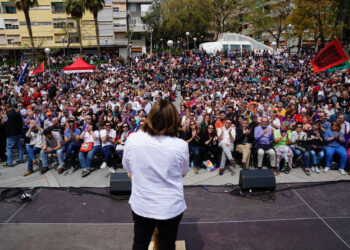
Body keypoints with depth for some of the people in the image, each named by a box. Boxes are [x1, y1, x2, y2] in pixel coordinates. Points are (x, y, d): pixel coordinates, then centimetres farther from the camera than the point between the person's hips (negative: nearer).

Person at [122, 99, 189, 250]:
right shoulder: (181, 145, -21)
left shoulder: (133, 139, -17)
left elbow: (128, 169, -1)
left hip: (141, 205, 2)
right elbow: (183, 173, -2)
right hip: (171, 208, -1)